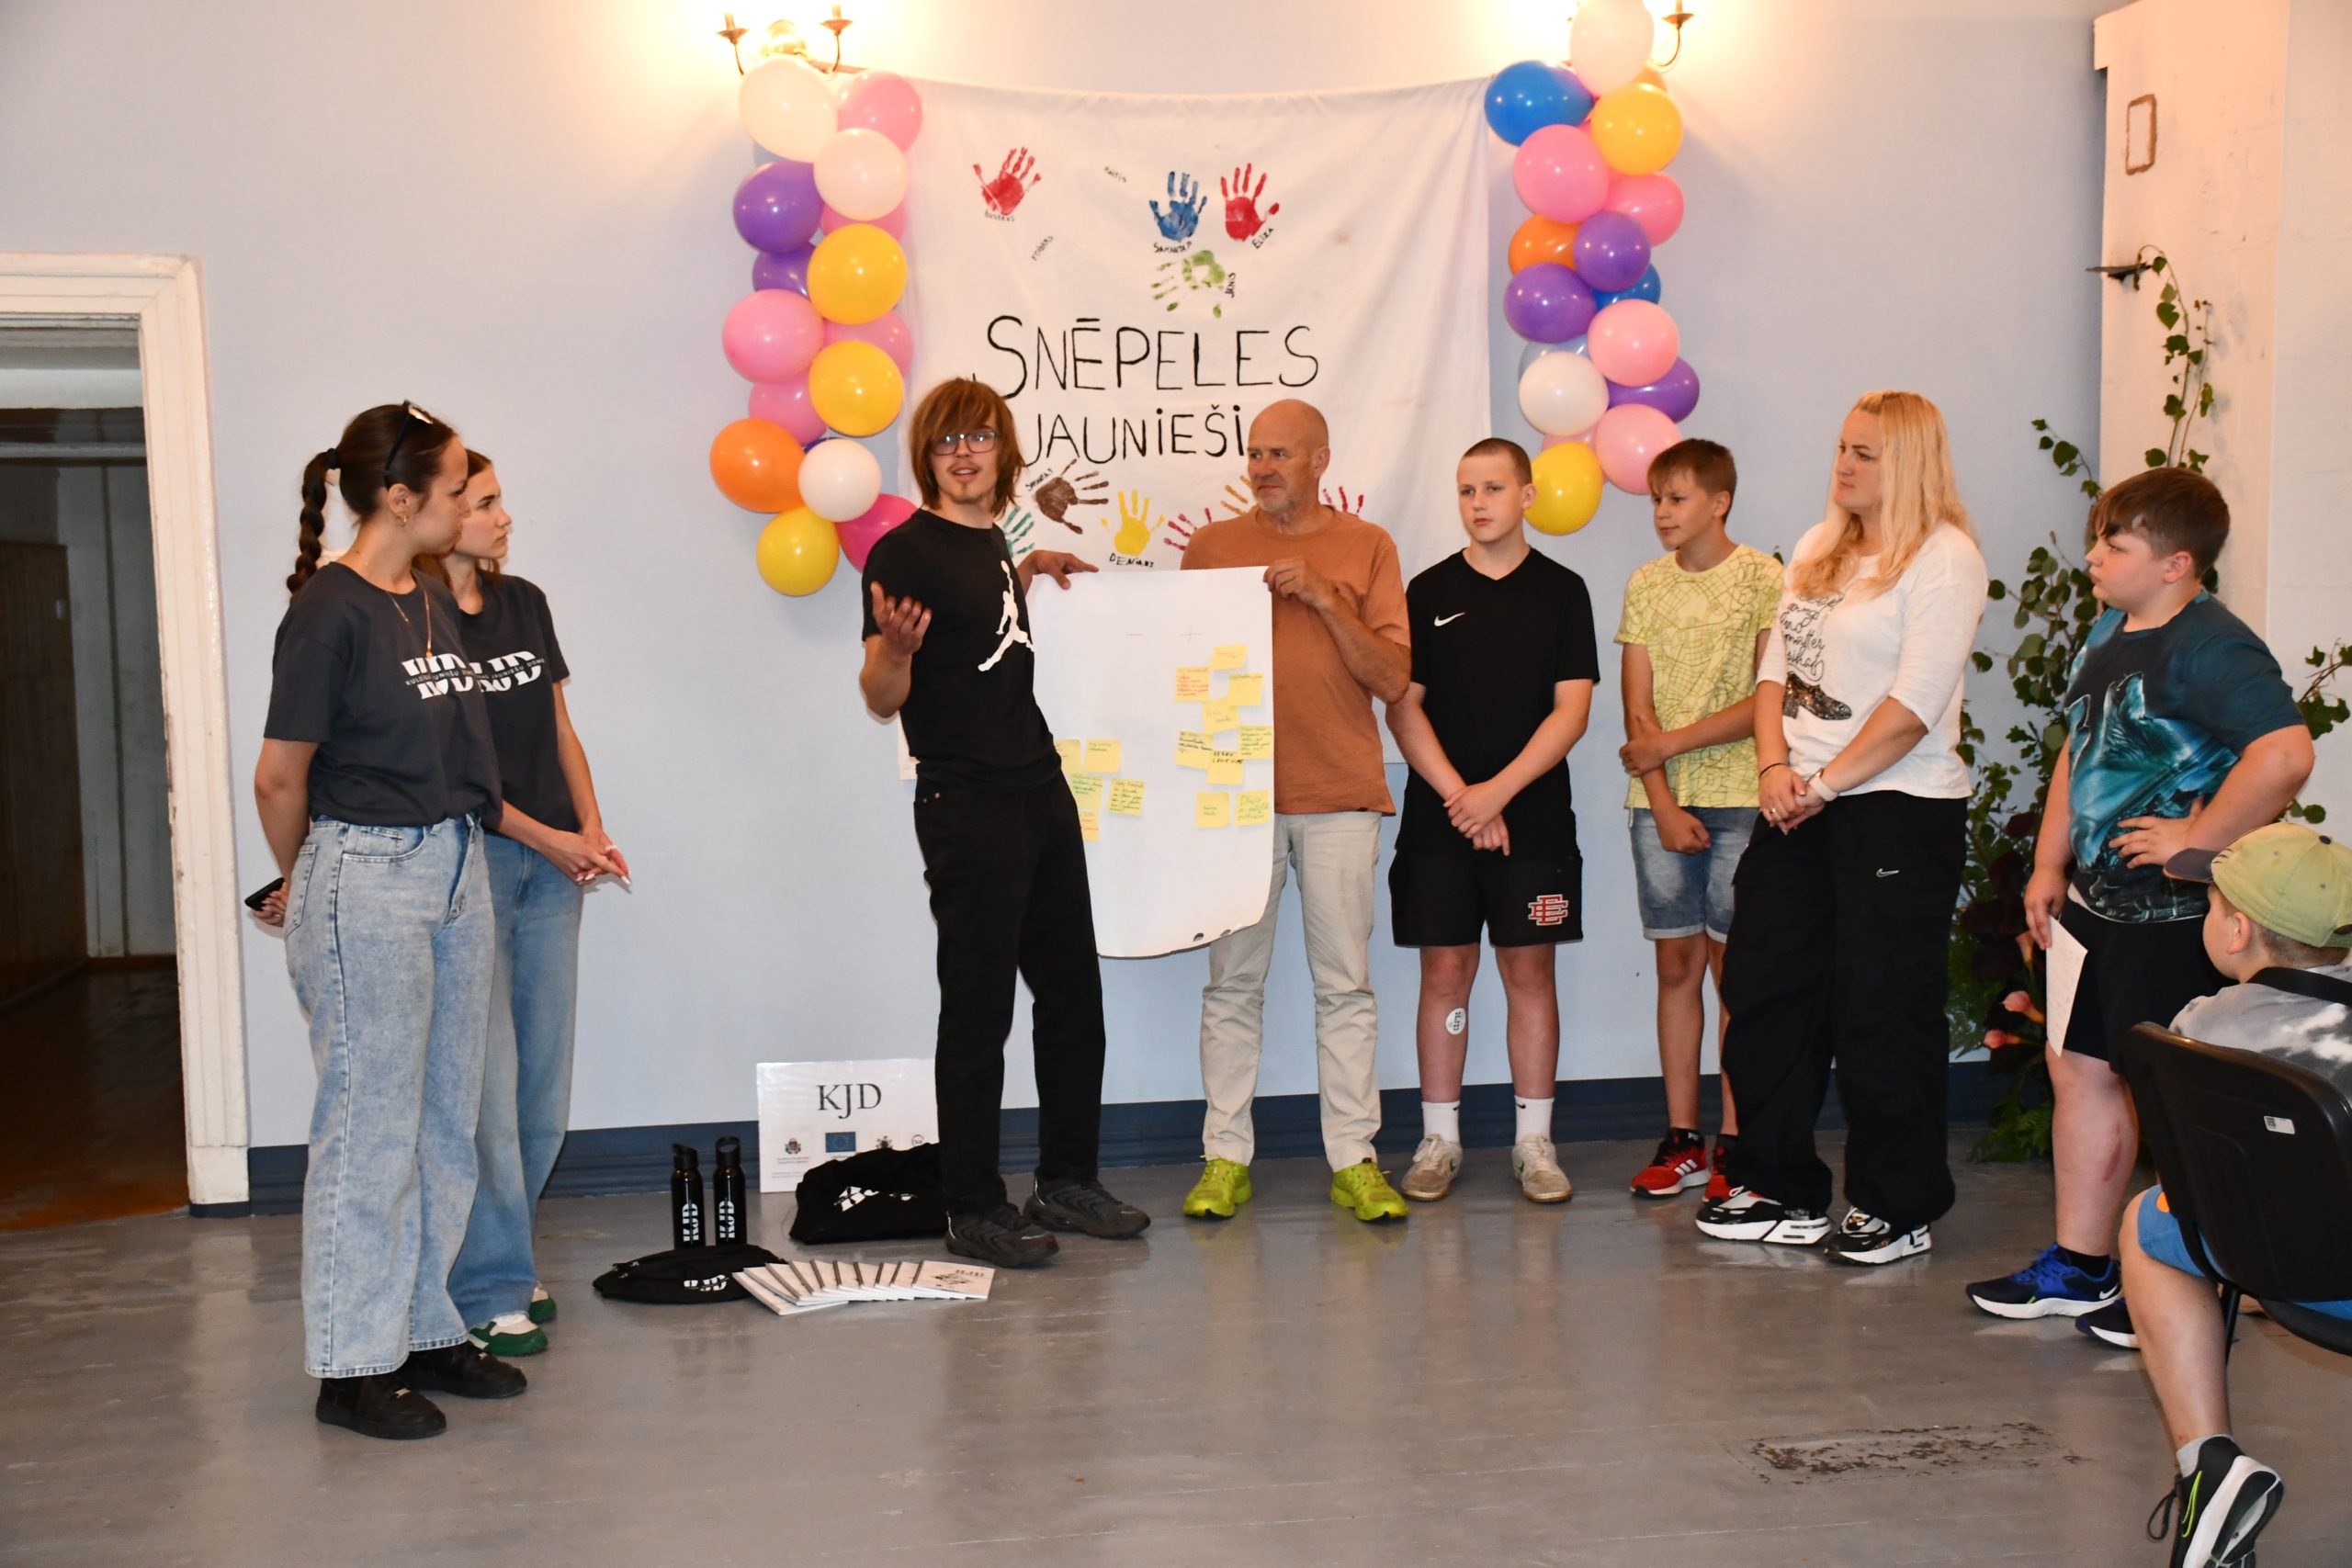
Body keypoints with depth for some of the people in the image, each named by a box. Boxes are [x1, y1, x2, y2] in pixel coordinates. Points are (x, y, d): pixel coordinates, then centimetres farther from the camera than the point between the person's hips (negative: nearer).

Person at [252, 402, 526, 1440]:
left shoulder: (434, 602, 11)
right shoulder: (329, 611, -13)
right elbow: (279, 778, -8)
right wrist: (301, 886, 5)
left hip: (456, 867, 8)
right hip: (366, 877, -8)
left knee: (447, 1121, 13)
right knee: (371, 1125, -1)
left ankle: (427, 1330, 25)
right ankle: (353, 1365, 11)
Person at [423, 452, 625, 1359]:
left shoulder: (524, 604, 12)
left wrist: (591, 828, 3)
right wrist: (546, 839, -11)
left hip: (552, 865, 7)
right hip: (468, 861, -7)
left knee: (545, 1080, 9)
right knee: (485, 1080, -6)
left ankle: (501, 1256, 23)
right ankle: (490, 1292, 3)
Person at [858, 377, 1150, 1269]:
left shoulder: (991, 539, 12)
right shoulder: (905, 551, -10)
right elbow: (884, 699, -14)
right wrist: (895, 647, -33)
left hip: (1041, 793, 8)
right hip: (966, 806, -8)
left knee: (1073, 993, 13)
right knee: (977, 1009, -2)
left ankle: (1066, 1180, 25)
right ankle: (973, 1209, 8)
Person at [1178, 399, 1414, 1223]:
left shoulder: (1367, 546, 7)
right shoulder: (1212, 546, 11)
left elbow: (1393, 678, 0)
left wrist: (1322, 598, -9)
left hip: (1340, 793, -1)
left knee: (1345, 983, 2)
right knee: (1232, 981, 2)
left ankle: (1353, 1160, 7)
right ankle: (1225, 1158, 9)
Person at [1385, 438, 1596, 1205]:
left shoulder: (1561, 591, 4)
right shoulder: (1428, 592, 6)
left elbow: (1572, 710, -2)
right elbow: (1401, 707, 2)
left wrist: (1499, 791, -12)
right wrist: (1457, 796, -9)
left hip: (1533, 817, -1)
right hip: (1438, 818, 1)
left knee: (1530, 972, 3)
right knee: (1444, 975, 3)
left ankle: (1534, 1140, 12)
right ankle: (1439, 1139, 12)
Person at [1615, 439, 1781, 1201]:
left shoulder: (1764, 579, -2)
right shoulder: (1645, 585, 10)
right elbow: (1637, 710, 5)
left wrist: (1671, 743, -9)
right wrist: (1664, 803, -5)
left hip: (1739, 799, -3)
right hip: (1659, 801, 4)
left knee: (1733, 966, -2)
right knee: (1676, 965, 6)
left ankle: (1732, 1142, 6)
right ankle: (1681, 1139, 12)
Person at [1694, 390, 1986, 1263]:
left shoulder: (1943, 558, -9)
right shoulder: (1819, 549, 14)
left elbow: (1914, 704, -16)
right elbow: (1776, 667, 11)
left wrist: (1823, 785, -14)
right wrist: (1775, 766, -4)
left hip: (1897, 809, -8)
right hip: (1798, 805, 8)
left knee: (1883, 1016, -1)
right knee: (1765, 994, 9)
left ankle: (1899, 1208, 13)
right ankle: (1782, 1191, 22)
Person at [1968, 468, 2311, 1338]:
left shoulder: (2212, 648, -17)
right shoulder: (2108, 634, 12)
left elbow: (2285, 753, -31)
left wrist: (2197, 839, -23)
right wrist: (2049, 864, 17)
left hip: (2174, 912, -9)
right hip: (2095, 900, 9)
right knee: (2080, 1072, 14)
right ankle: (2079, 1266, 26)